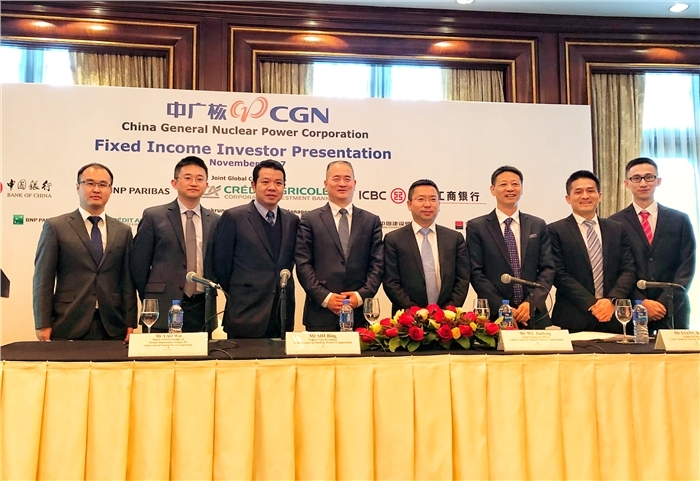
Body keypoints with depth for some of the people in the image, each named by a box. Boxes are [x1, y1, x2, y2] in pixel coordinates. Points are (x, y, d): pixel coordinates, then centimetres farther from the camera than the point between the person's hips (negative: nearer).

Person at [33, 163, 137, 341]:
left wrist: (130, 323, 2)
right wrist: (43, 325, -6)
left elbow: (127, 280, 8)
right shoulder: (55, 227, 2)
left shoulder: (123, 231, 10)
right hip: (67, 326, -2)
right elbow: (43, 279, -1)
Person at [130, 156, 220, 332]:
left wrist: (210, 295, 7)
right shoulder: (153, 216, 0)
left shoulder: (215, 221, 8)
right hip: (162, 310, -2)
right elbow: (138, 262, 2)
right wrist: (150, 301, 4)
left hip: (201, 310, 3)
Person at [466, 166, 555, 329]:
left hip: (535, 316, 2)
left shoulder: (538, 225, 9)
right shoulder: (476, 227, 0)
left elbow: (547, 268, 4)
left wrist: (532, 302, -11)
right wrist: (502, 308, -13)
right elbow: (476, 272, -5)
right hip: (493, 316, -2)